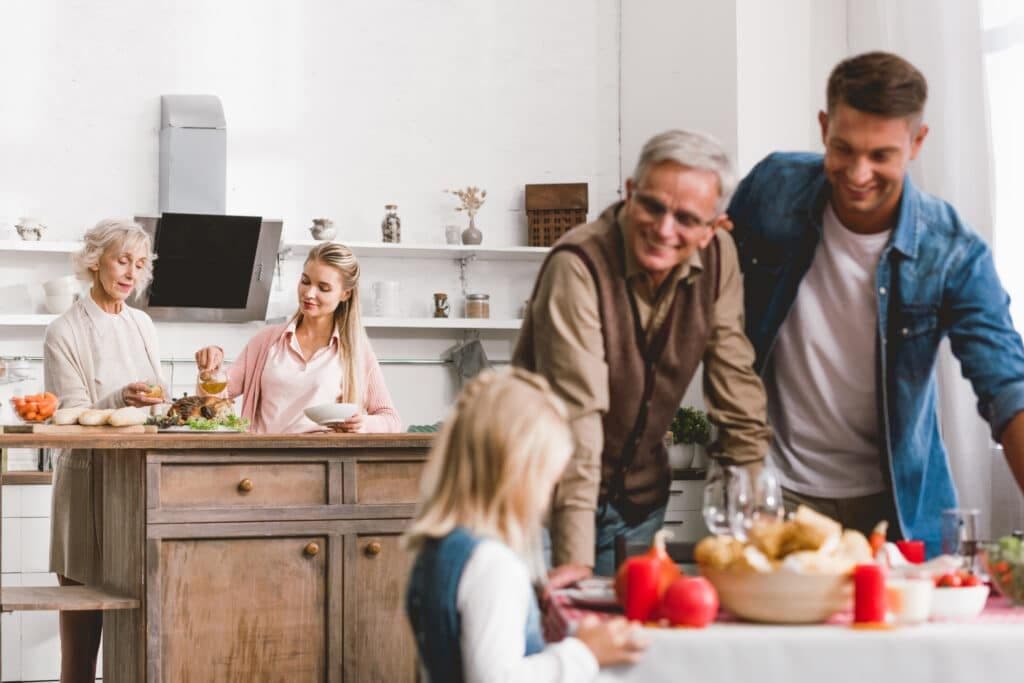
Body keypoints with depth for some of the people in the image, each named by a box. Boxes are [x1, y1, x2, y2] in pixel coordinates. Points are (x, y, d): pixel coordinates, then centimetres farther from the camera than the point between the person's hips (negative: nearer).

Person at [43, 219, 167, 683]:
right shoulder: (65, 332, -5)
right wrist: (120, 401, -26)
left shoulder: (142, 326, 12)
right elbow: (69, 419, -10)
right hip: (89, 478, -5)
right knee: (83, 610, -3)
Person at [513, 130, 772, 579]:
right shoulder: (578, 265, -24)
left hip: (639, 498, 5)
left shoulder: (717, 259, -7)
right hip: (552, 496, -5)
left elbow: (736, 389, -1)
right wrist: (574, 559, -32)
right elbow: (576, 412, -29)